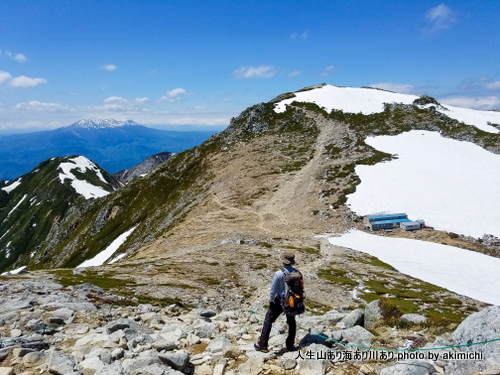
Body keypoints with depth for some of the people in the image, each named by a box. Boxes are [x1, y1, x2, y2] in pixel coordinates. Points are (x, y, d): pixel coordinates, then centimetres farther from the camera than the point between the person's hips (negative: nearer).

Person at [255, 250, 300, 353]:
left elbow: (273, 289, -17)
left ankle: (263, 345, 14)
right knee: (291, 322, 22)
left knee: (268, 321, 11)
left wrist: (271, 300, -2)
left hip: (279, 302, -3)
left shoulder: (279, 274, -22)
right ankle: (290, 345, 30)